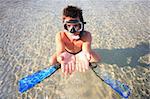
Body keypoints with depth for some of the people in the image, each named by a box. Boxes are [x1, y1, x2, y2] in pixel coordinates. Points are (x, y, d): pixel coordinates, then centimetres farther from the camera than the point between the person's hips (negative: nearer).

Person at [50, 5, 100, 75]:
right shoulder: (60, 36, -36)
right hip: (67, 52, 0)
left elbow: (86, 50, -49)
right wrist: (63, 57, -74)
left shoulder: (86, 35, -37)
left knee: (97, 59, -22)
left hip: (81, 52, 0)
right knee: (52, 61, -23)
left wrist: (84, 55, -75)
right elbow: (60, 52, -48)